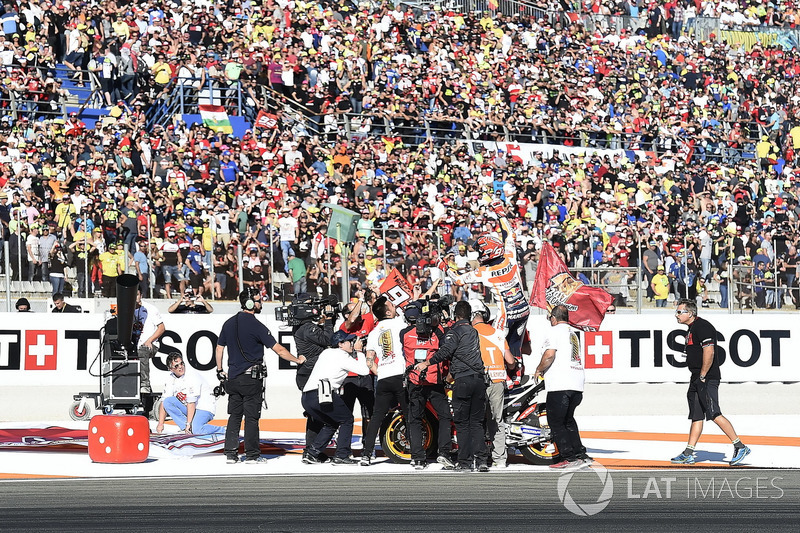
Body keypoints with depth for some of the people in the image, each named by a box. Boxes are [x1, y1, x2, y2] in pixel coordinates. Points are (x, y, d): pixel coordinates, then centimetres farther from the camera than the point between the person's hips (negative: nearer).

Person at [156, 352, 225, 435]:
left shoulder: (192, 377, -22)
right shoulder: (170, 379, 0)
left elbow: (191, 402, -26)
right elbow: (164, 401, -2)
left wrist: (188, 424, -29)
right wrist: (160, 424, -10)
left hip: (204, 409, -7)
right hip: (187, 408, 7)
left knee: (196, 430, -33)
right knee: (168, 401, -17)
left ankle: (223, 431, -8)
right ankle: (187, 428, -17)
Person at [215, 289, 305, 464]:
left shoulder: (229, 324, 7)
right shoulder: (256, 326, -13)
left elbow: (219, 348, 13)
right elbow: (278, 349, -12)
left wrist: (220, 370, 25)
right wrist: (297, 360, -1)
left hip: (232, 377, 6)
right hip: (251, 378, -6)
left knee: (234, 416, 10)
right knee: (251, 417, 0)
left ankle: (230, 453, 9)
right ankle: (251, 454, 2)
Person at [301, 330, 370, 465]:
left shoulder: (326, 353, 22)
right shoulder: (342, 356, -1)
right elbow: (364, 370, 0)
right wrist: (359, 353, 14)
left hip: (306, 398, 8)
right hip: (322, 394, -8)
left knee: (331, 423, 24)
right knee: (347, 420, 9)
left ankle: (311, 454, 15)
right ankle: (341, 456, 3)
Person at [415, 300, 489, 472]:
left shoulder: (455, 331, -3)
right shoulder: (474, 331, 19)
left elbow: (445, 351, -19)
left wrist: (427, 363, -17)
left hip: (463, 380, -6)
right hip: (479, 379, 6)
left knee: (462, 423, 0)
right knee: (477, 422, 9)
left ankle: (465, 462, -2)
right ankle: (482, 460, 0)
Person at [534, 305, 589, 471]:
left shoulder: (555, 331, -4)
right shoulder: (573, 333, 22)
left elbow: (549, 355, -18)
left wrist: (539, 370, -2)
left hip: (560, 385, -9)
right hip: (577, 384, 9)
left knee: (556, 422, -2)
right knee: (568, 420, 20)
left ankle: (570, 458, -8)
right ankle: (581, 455, 14)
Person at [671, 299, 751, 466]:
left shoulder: (702, 327, -14)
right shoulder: (691, 328, 19)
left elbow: (709, 352, -23)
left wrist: (702, 377, -21)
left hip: (707, 379, -10)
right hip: (697, 379, 10)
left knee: (714, 414, -13)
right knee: (696, 416, 10)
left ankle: (740, 447, -9)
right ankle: (688, 454, 11)